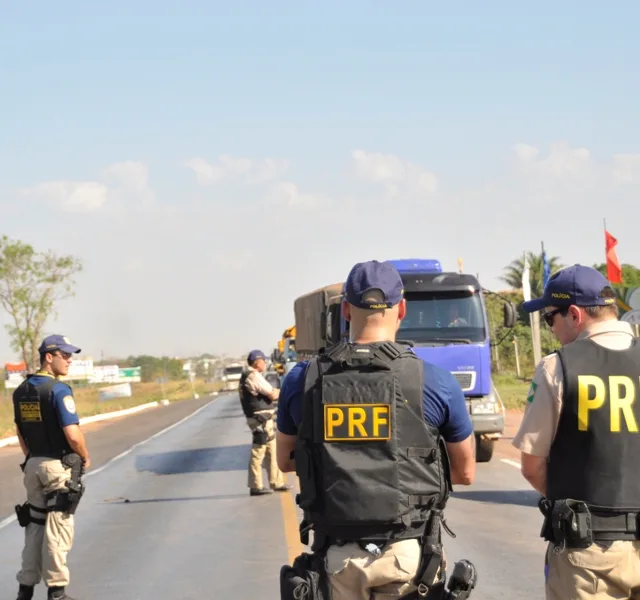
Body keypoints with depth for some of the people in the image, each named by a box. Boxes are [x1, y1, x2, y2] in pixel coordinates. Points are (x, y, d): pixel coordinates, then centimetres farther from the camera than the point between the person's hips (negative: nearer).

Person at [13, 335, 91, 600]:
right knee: (58, 529, -1)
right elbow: (73, 434, -20)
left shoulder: (20, 391, 7)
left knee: (34, 526, 14)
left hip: (33, 465, 7)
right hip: (59, 466, -7)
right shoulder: (59, 390, -16)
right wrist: (85, 458, -3)